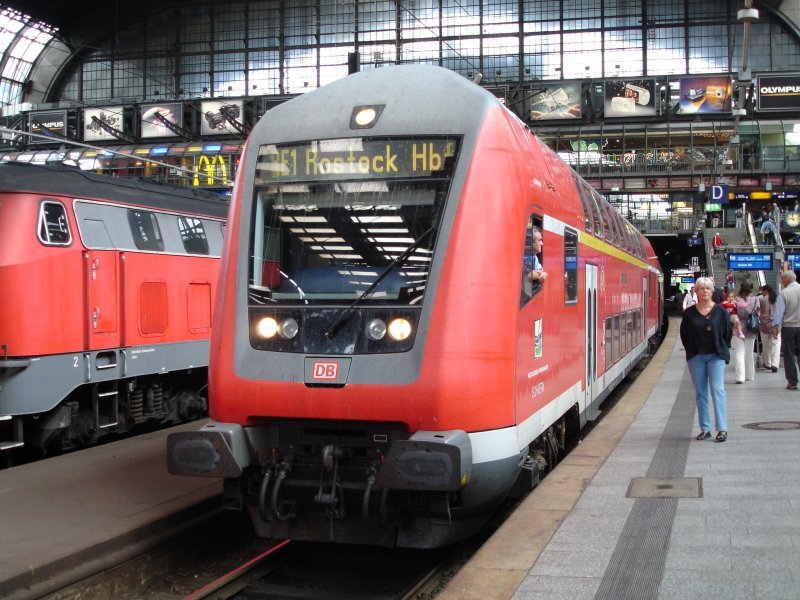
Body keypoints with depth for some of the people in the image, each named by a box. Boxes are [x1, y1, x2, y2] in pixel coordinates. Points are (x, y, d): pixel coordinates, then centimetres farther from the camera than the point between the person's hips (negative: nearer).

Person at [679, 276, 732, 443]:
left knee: (717, 390, -7)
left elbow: (728, 332, 4)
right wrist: (691, 351, 5)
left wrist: (722, 351, 4)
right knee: (700, 392, 6)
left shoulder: (720, 311, -1)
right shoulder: (689, 313, 2)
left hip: (716, 356, -2)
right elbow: (684, 334, 9)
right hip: (695, 357, 2)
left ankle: (722, 429, -6)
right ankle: (705, 428, 12)